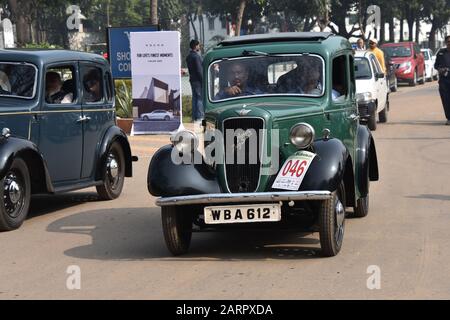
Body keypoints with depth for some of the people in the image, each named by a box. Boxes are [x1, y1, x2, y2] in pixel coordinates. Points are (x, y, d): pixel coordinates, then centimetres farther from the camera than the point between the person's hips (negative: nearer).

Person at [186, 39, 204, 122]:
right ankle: (200, 117, -8)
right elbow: (199, 70, -19)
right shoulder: (196, 56, -17)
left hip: (192, 79, 9)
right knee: (200, 98, -6)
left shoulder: (188, 57, 12)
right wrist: (203, 80, -16)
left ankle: (194, 117, 14)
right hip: (198, 80, -9)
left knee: (195, 98, 12)